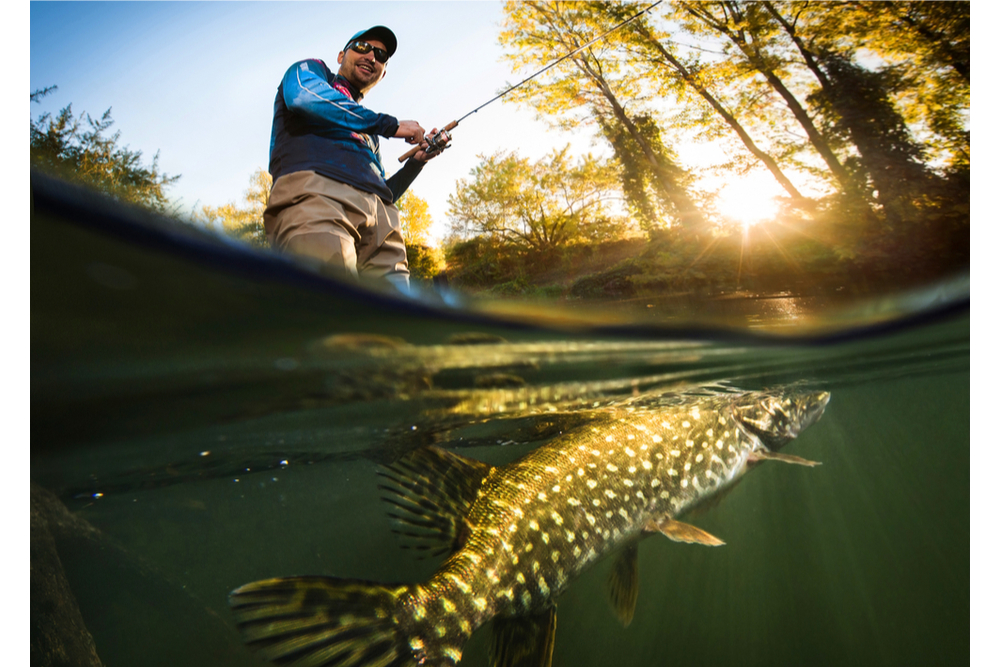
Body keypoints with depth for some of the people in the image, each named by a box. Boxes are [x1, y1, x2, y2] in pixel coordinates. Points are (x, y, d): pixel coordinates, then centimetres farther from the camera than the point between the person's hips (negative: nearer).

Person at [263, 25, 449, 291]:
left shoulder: (369, 134, 40)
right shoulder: (309, 70, 27)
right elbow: (304, 95, 0)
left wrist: (416, 161, 22)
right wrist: (393, 124, 5)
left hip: (379, 218, 6)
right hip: (313, 189, -5)